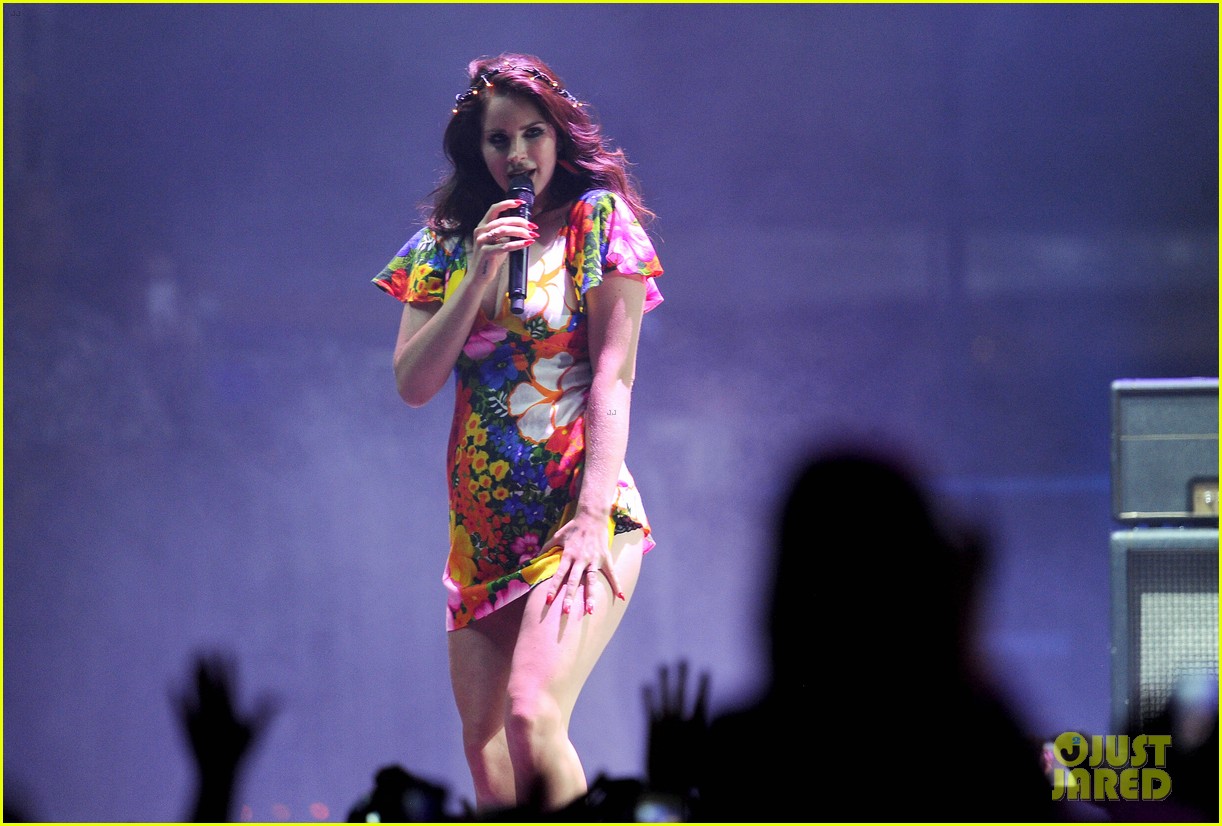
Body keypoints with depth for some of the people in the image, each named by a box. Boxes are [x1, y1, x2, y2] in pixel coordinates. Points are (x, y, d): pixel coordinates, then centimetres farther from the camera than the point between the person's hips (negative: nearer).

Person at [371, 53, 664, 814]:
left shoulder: (599, 221, -2)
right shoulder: (445, 245, 10)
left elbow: (613, 376, -8)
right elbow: (413, 383, 2)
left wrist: (593, 518, -16)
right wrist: (478, 276, -9)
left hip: (579, 514, -5)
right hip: (483, 525, 5)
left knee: (532, 717, -23)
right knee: (485, 746, 4)